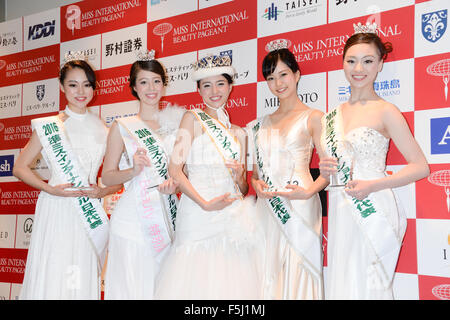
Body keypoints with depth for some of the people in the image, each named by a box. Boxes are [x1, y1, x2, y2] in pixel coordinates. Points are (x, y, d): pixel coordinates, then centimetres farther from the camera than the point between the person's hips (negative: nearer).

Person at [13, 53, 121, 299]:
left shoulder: (104, 129, 9)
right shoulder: (48, 126, 3)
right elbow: (20, 167, 6)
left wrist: (103, 191, -6)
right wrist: (50, 189, -8)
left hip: (92, 216, 2)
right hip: (56, 213, -2)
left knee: (85, 283, 4)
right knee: (50, 280, -3)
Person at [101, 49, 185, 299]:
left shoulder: (175, 123, 11)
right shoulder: (122, 127, 4)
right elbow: (107, 177, 2)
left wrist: (175, 183, -4)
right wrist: (134, 170, -16)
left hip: (168, 218, 3)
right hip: (133, 220, -3)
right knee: (131, 287, -4)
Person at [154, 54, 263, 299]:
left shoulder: (238, 133, 18)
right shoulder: (193, 119, 4)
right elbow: (175, 170, -6)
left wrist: (240, 178, -2)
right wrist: (205, 204, -15)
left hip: (233, 219, 5)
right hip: (198, 214, -5)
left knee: (230, 284, 2)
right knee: (198, 285, -4)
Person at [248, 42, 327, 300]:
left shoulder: (313, 117, 2)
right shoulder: (262, 124, 17)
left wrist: (309, 191, -19)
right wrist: (255, 183, 0)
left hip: (299, 208, -5)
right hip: (267, 208, 5)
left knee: (297, 273, -3)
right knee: (269, 276, 6)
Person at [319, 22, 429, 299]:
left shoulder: (385, 111, -6)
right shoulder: (334, 115, 11)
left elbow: (421, 166, -7)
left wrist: (373, 185, -17)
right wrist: (325, 169, 0)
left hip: (373, 212, -5)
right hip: (340, 213, 5)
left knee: (368, 286, 0)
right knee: (342, 284, 10)